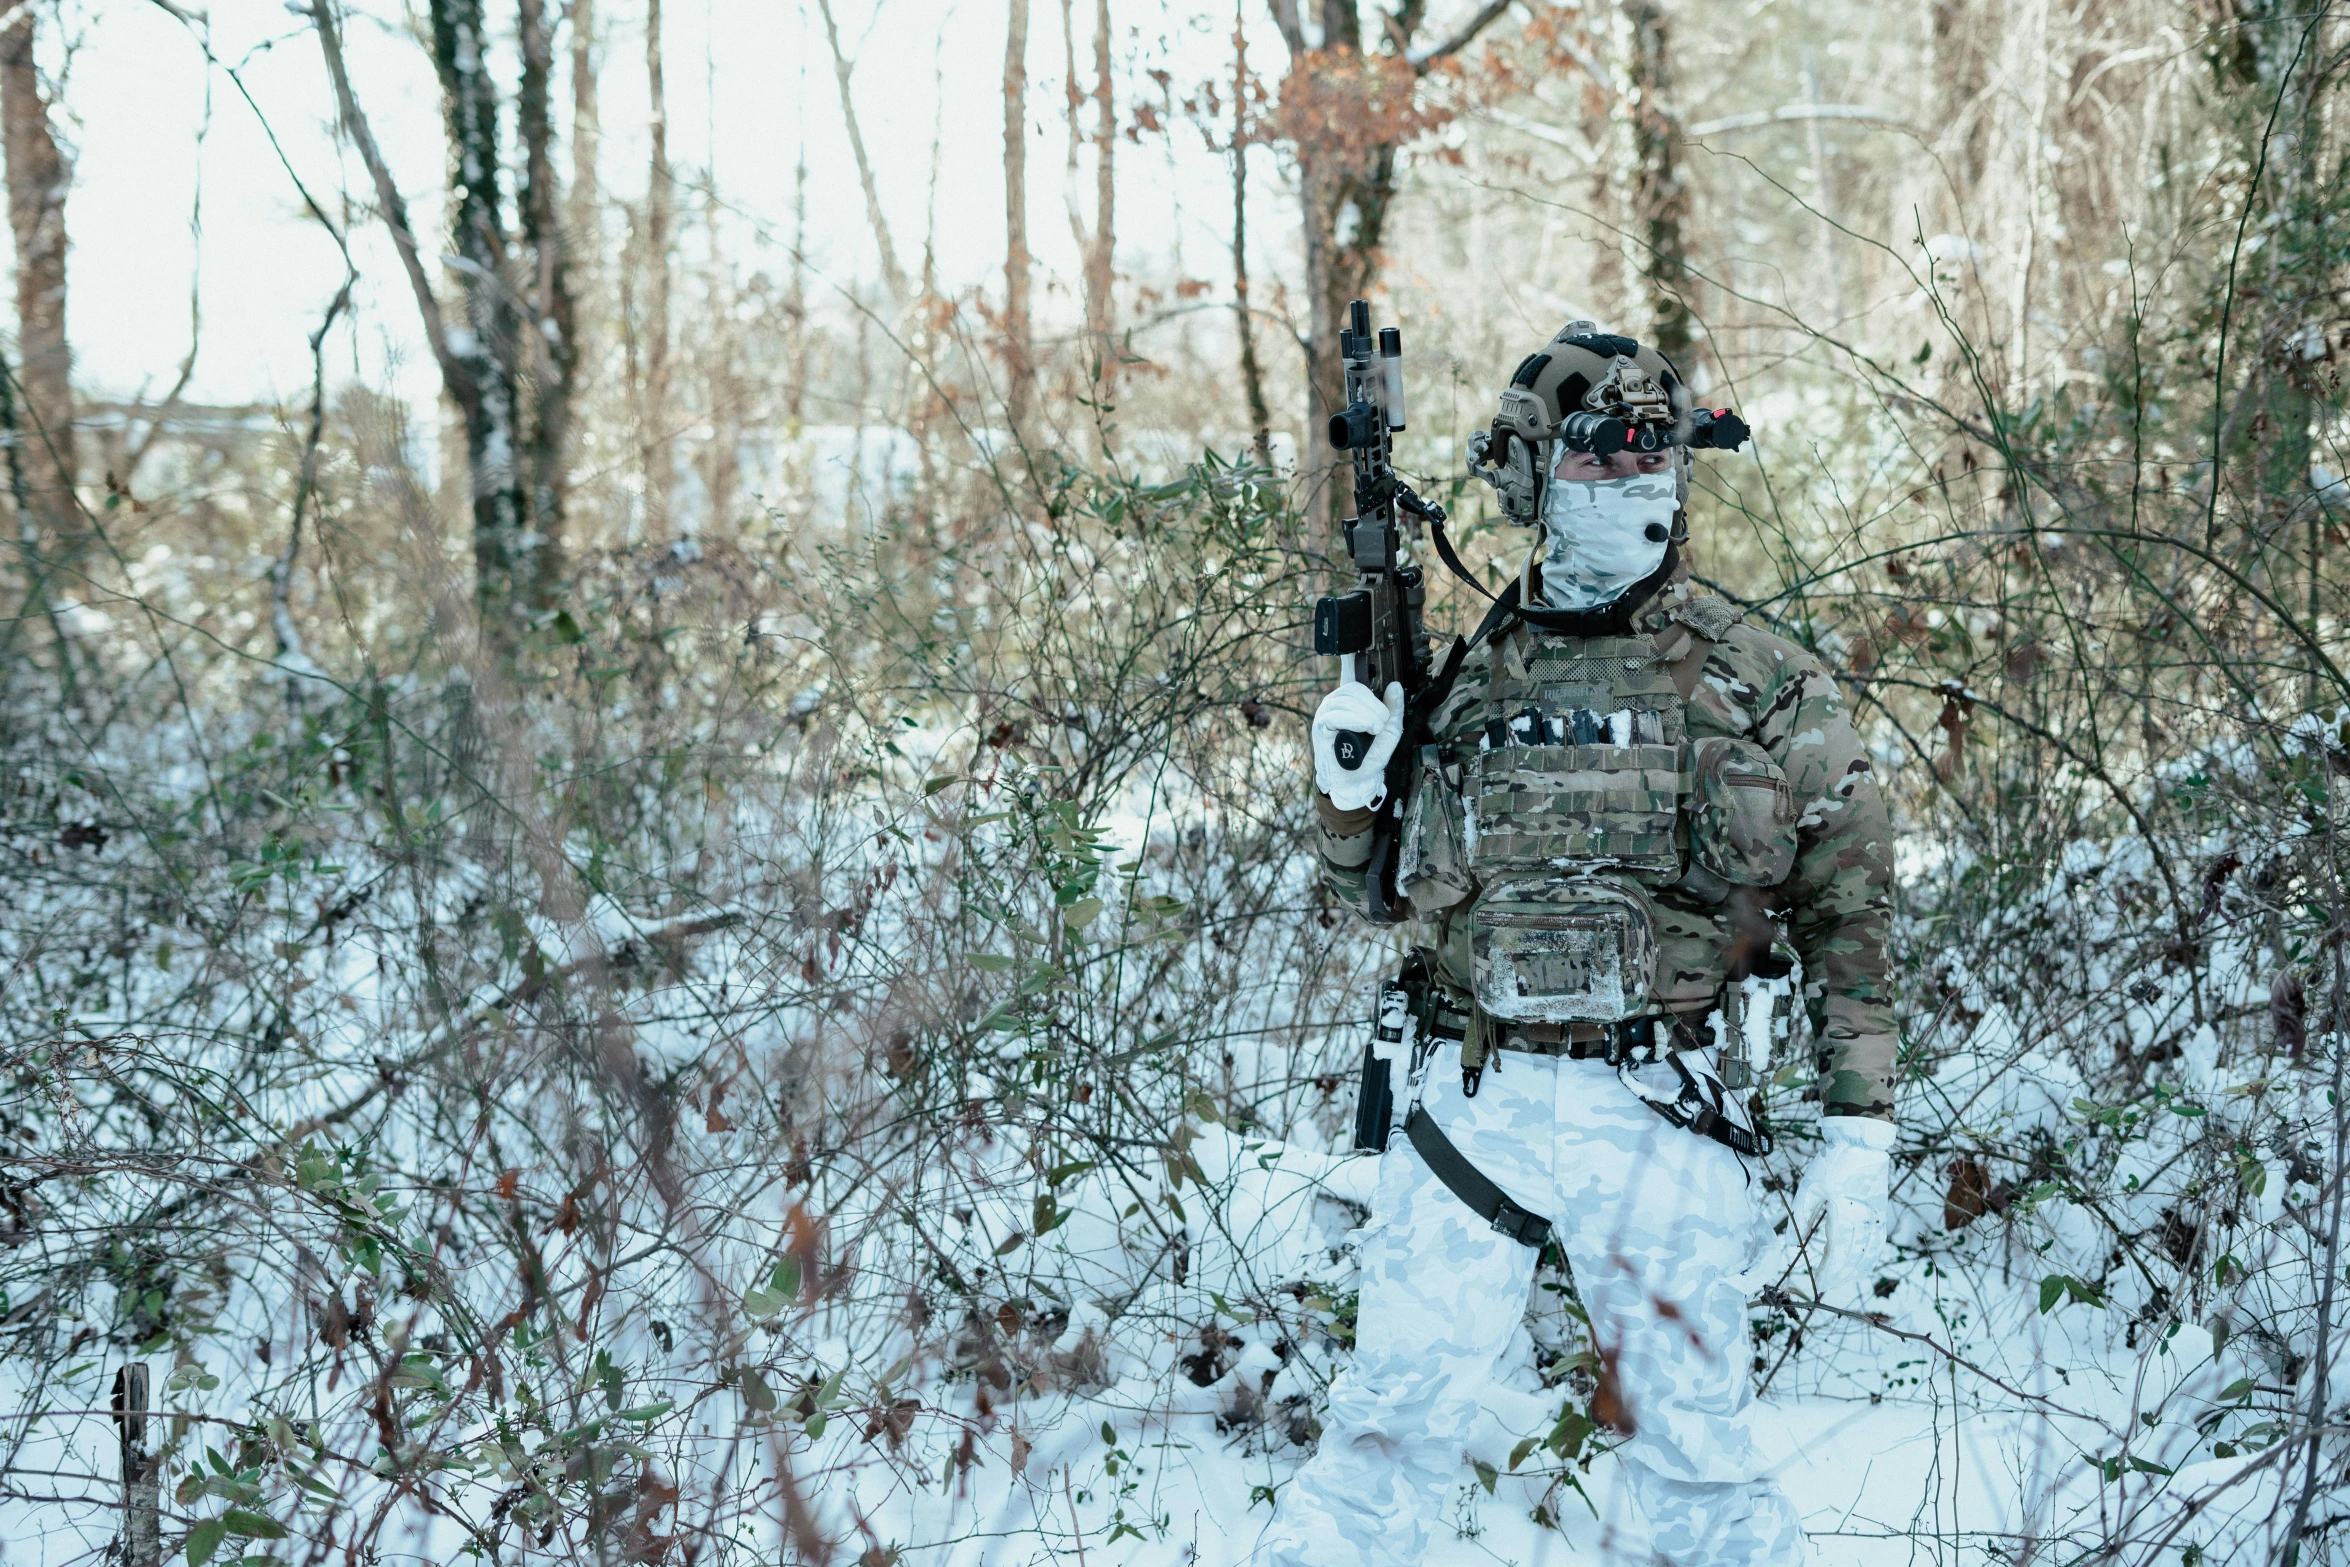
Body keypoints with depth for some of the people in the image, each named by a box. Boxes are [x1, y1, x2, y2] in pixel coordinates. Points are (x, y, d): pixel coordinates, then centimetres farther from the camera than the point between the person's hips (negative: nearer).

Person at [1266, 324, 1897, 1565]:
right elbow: (1375, 884, 18)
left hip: (1657, 1117, -2)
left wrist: (1861, 1135, -4)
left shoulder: (1762, 684, 0)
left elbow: (1847, 917, 2)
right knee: (1390, 1428, 3)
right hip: (1474, 1101, 2)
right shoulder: (1464, 674, 8)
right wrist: (1347, 785, -3)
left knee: (1697, 1459, 3)